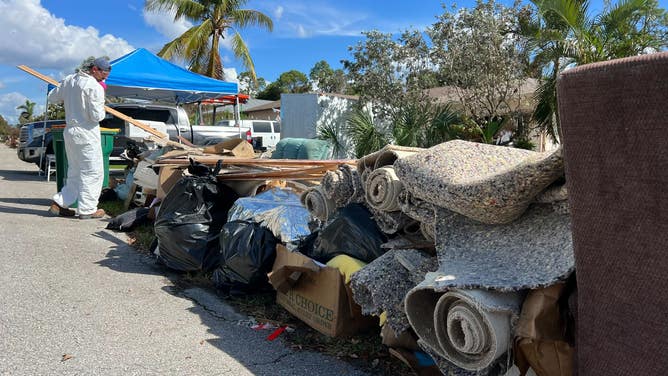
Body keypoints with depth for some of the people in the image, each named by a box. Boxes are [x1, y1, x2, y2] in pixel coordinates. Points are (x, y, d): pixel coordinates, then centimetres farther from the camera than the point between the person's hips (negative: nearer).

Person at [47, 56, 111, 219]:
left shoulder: (69, 80, 10)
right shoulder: (95, 87, -16)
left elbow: (52, 97, 21)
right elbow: (97, 116, -17)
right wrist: (102, 108, 1)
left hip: (69, 131, 8)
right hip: (87, 134, -8)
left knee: (75, 171, 18)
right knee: (93, 172, 1)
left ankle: (60, 203, 16)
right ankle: (87, 209, 4)